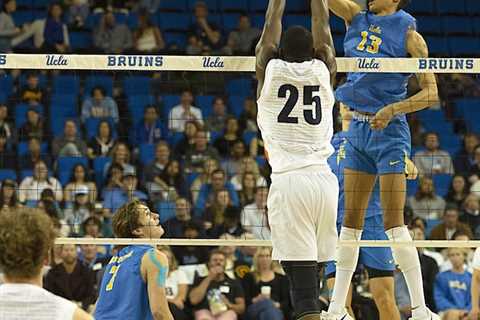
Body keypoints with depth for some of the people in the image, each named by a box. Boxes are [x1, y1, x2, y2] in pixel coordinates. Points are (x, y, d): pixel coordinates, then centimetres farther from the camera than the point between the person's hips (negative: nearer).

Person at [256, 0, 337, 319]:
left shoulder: (270, 71, 4)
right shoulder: (322, 71, 9)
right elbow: (322, 26, 23)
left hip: (288, 182, -3)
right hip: (324, 179, 3)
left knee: (301, 276, -12)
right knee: (313, 271, 14)